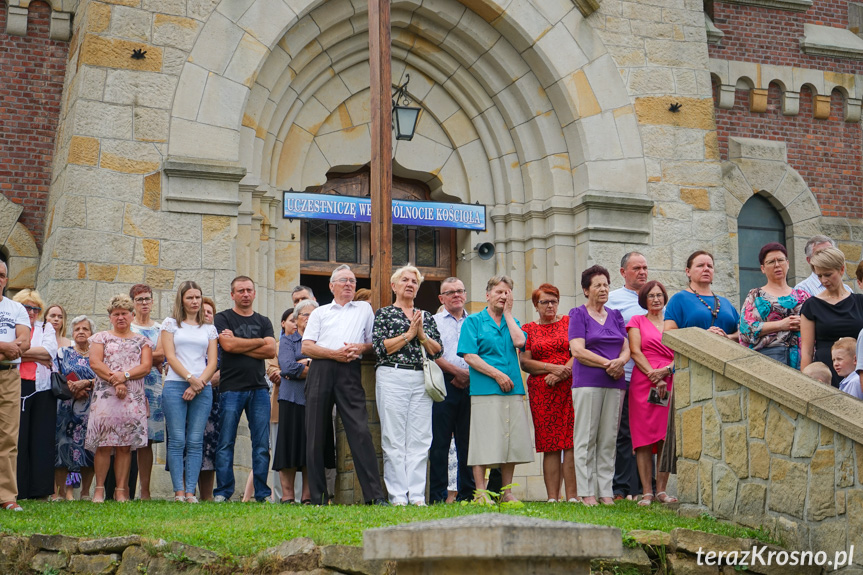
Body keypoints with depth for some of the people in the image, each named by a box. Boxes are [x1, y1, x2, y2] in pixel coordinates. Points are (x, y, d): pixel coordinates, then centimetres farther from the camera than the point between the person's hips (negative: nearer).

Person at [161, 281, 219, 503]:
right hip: (175, 385, -2)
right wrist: (190, 378, -11)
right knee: (177, 441, -6)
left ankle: (191, 491, -2)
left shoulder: (209, 328, 16)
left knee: (195, 442, -2)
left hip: (203, 388, 2)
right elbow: (170, 356, 0)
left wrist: (199, 383, -8)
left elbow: (213, 362, 8)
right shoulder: (171, 323, 10)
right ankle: (179, 491, -4)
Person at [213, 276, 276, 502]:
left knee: (262, 445, 0)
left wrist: (239, 345, -5)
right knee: (226, 443, -4)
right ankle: (223, 492, 2)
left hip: (259, 388, 3)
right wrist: (259, 342, 0)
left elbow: (271, 350, 2)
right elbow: (228, 345, -10)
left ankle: (262, 493, 5)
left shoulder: (263, 322, 17)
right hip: (231, 388, -3)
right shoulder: (223, 318, 7)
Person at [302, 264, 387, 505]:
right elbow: (306, 347, 6)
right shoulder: (319, 312, 18)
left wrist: (361, 347, -4)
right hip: (321, 371, 1)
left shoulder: (364, 309, 20)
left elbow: (374, 342, 18)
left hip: (349, 372, -1)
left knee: (360, 430, -12)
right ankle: (316, 496, 6)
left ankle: (375, 494, -13)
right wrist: (334, 353, -7)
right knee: (315, 433, -1)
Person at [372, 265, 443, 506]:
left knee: (420, 438, 0)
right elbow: (380, 347, -7)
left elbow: (438, 351, 10)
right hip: (392, 377, -4)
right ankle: (398, 495, -2)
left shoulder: (426, 316, 18)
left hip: (421, 380, 4)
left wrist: (421, 335, -5)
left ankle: (417, 495, 3)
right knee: (394, 438, -5)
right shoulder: (384, 313, 7)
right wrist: (409, 334, -7)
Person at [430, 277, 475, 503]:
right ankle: (438, 494, 0)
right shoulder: (434, 321, 11)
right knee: (440, 440, -4)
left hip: (470, 384, 3)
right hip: (444, 385, -2)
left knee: (467, 440, 3)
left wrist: (470, 374, -4)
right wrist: (457, 371, -9)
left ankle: (467, 492, 8)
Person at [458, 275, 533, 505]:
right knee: (484, 445, -7)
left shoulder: (512, 322, 18)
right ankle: (481, 493, -2)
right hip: (485, 391, -5)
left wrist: (507, 312, 3)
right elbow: (469, 356, -6)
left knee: (511, 443, 7)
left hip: (513, 391, 5)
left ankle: (506, 492, 16)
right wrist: (497, 374, -12)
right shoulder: (473, 321, 4)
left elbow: (519, 341, -4)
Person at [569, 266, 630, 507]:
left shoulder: (615, 315, 18)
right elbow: (578, 351, -7)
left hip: (615, 383, 5)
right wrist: (607, 364, -13)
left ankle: (606, 491, 7)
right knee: (586, 438, -5)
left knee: (609, 439, 4)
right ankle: (586, 492, -2)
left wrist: (619, 362, -9)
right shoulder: (578, 314, 3)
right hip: (587, 382, -5)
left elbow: (626, 349, 13)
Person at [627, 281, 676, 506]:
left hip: (670, 384, 3)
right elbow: (635, 352, 0)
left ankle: (661, 490, 4)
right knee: (644, 438, -6)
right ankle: (646, 492, -5)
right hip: (643, 384, -3)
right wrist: (654, 377, -11)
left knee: (667, 438, -2)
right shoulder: (637, 321, 11)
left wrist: (667, 370, -10)